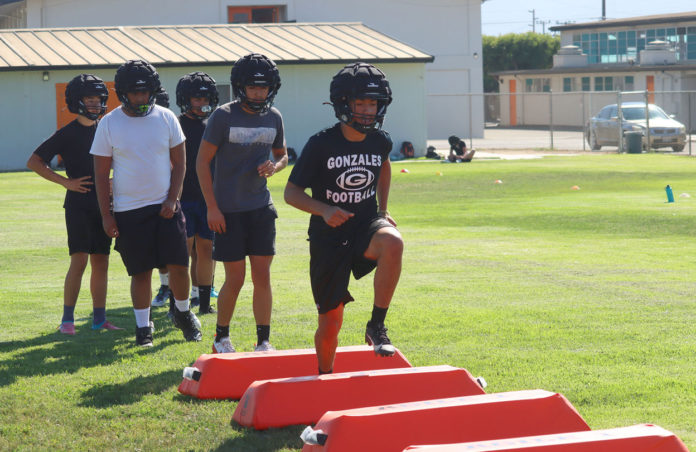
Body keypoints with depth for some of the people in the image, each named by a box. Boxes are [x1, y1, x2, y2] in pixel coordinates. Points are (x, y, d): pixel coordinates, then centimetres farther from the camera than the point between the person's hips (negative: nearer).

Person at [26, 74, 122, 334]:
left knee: (101, 262, 6)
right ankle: (67, 319, -7)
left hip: (103, 204, 5)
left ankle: (99, 318, 11)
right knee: (79, 261, -12)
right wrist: (66, 182, -9)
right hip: (78, 205, -5)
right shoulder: (68, 134, -3)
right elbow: (34, 162, -4)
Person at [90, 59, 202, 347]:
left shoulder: (166, 118, 2)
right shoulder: (109, 124, -2)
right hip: (128, 210, -1)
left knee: (179, 264, -3)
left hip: (165, 207, 1)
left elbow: (179, 162, 6)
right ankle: (142, 327, 15)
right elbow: (101, 173, 1)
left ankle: (183, 313, 22)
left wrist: (172, 199, -5)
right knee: (140, 271, 2)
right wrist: (105, 215, -3)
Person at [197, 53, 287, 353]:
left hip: (261, 208, 4)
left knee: (262, 277, 1)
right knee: (235, 279, 0)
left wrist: (275, 166, -6)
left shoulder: (274, 117, 4)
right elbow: (202, 162, -6)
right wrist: (212, 207, -10)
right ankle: (221, 337, 19)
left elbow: (282, 155, 19)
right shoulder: (224, 116, -9)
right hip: (228, 210, -4)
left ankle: (264, 341, 9)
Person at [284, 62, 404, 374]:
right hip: (329, 238, -2)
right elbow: (291, 192, -8)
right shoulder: (321, 144, -13)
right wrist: (324, 210, -25)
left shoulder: (380, 141, -1)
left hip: (366, 227, 2)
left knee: (392, 243, -35)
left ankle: (377, 325, -22)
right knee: (331, 322, 2)